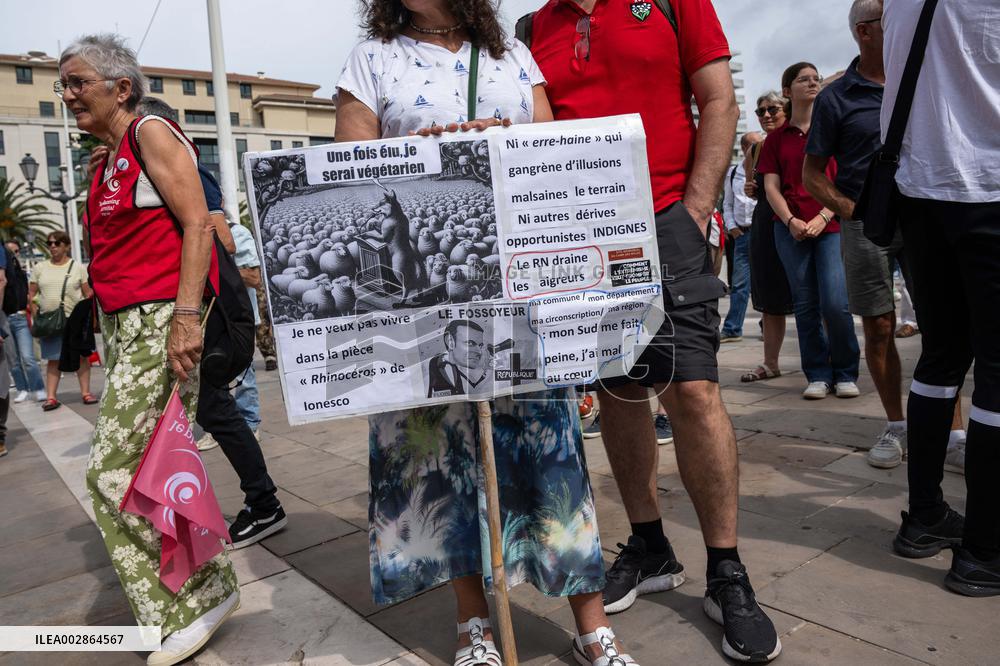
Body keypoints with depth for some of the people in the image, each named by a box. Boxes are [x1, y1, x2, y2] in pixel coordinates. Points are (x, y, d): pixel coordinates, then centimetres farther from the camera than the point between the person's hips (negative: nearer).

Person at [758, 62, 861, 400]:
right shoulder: (776, 138, 12)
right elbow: (772, 187, 6)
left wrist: (823, 217, -11)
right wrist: (791, 221, -9)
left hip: (831, 224, -2)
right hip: (791, 229, 2)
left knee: (836, 302, -11)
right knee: (805, 305, 3)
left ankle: (846, 374, 6)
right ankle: (818, 375, 13)